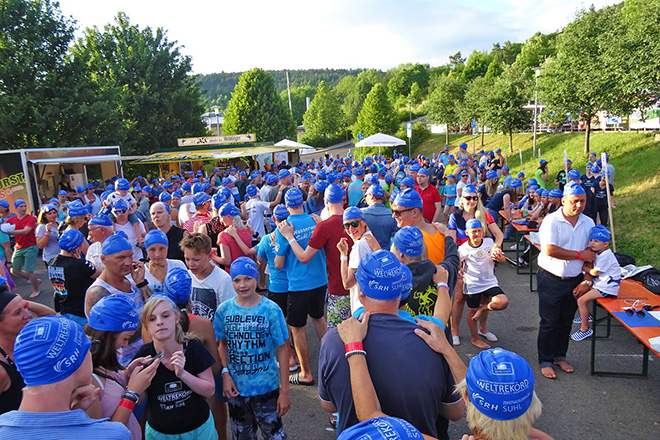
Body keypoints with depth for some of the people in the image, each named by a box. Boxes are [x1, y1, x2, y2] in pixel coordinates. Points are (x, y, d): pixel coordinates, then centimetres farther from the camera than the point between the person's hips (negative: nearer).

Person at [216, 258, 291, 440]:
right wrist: (225, 373, -8)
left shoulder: (271, 310, -14)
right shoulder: (224, 310, -5)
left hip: (266, 388, -3)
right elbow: (223, 344, 7)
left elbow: (282, 350, -10)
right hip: (235, 387, 3)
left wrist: (285, 391, -10)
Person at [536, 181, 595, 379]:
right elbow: (550, 250, -23)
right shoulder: (551, 221, -14)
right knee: (549, 322, 3)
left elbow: (591, 253, 6)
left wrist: (587, 280, -4)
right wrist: (580, 254, -15)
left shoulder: (588, 223, 3)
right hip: (551, 279, -5)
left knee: (566, 321, 15)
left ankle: (560, 356, 33)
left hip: (574, 280, 5)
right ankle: (545, 361, 17)